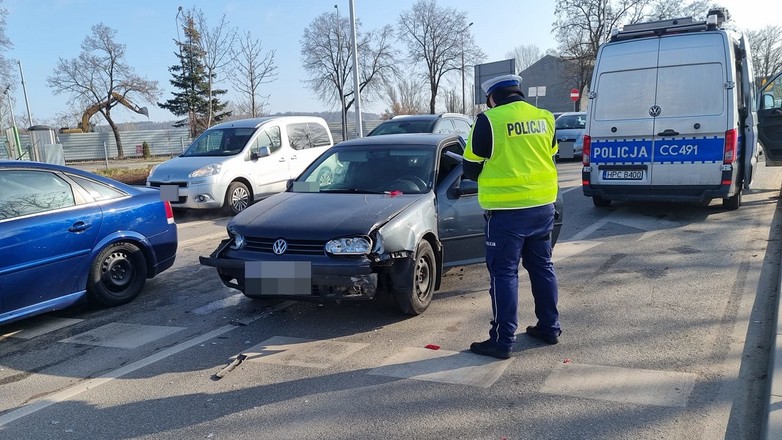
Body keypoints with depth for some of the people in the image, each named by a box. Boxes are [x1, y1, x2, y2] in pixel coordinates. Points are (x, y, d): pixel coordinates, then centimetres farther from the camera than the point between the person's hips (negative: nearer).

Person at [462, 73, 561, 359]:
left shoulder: (489, 120, -10)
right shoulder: (545, 118, 6)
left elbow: (471, 169, -3)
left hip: (507, 210, -6)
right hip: (543, 205, 6)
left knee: (504, 273, 0)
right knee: (542, 267, 17)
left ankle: (502, 340, 4)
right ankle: (550, 328, 27)